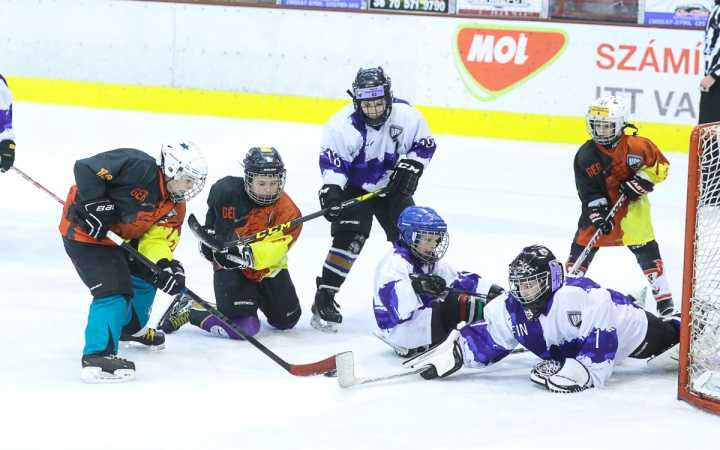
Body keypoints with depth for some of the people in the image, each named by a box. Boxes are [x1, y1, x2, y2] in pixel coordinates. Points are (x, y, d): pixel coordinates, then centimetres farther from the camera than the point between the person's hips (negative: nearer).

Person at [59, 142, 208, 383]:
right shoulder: (139, 167, -23)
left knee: (146, 276, 22)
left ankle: (132, 329, 45)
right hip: (85, 232, -10)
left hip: (117, 237, 10)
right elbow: (85, 167, -24)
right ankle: (97, 357, -24)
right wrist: (95, 204, -30)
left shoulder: (174, 208, 2)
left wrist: (165, 264, -26)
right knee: (115, 290, -20)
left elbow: (156, 239, -6)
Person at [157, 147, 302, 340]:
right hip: (229, 266, -3)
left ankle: (257, 297, 45)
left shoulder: (285, 210, -20)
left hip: (268, 267, 3)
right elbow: (213, 212, 9)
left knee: (287, 320, 17)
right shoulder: (226, 190, -17)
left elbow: (276, 247, -32)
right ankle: (188, 309, 2)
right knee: (243, 328, -19)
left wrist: (247, 255, -46)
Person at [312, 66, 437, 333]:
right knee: (349, 238, -19)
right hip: (355, 188, -4)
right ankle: (324, 299, -16)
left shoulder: (405, 115, -15)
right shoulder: (342, 124, -23)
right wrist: (331, 190, -32)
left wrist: (409, 168, -13)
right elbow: (332, 161, -19)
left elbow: (424, 145, -1)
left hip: (393, 188, 4)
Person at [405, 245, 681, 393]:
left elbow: (601, 338, -45)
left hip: (624, 328, -7)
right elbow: (486, 339, -14)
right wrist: (456, 352, -29)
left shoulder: (576, 296, -46)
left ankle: (679, 330, 34)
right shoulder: (509, 309, -22)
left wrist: (579, 371, -47)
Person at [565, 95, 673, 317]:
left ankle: (663, 296, -2)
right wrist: (597, 214, -18)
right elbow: (588, 190, -8)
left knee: (645, 249, -7)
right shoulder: (586, 155, -9)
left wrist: (641, 182, -21)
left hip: (631, 206, -3)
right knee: (581, 246, 3)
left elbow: (660, 165, -10)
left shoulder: (635, 146, -18)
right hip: (600, 207, 3)